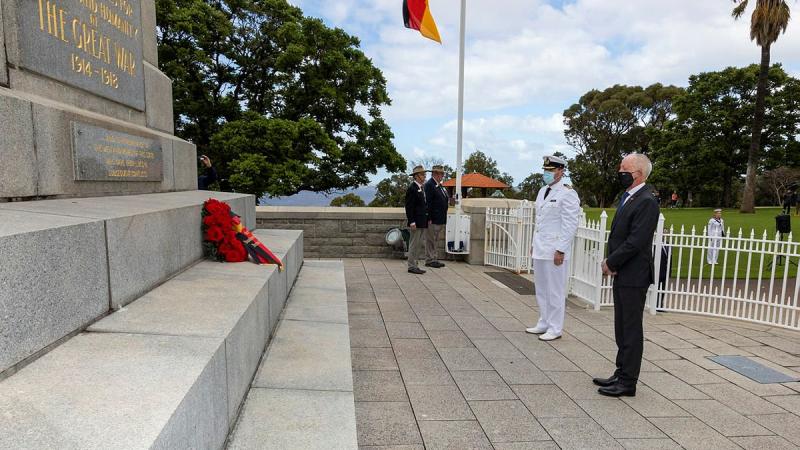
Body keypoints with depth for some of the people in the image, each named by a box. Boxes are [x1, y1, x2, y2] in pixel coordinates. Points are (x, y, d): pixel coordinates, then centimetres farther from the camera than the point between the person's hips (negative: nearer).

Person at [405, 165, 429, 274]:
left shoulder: (422, 187, 15)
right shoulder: (412, 188, -13)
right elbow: (409, 207, -17)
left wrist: (428, 219, 16)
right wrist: (412, 222, -21)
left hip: (423, 222, 9)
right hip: (416, 222, -9)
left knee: (419, 245, 13)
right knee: (414, 244, -3)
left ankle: (414, 265, 21)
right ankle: (411, 266, 5)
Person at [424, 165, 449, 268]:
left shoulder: (440, 185, 16)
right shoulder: (429, 185, -14)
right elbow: (428, 202, -19)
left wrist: (447, 198, 5)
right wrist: (429, 218, -22)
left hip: (440, 219, 10)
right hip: (433, 219, -10)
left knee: (435, 240, 15)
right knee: (430, 240, -2)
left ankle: (434, 259, 22)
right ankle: (429, 260, 4)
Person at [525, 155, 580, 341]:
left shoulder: (567, 194, -11)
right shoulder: (543, 191, 14)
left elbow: (570, 225, -14)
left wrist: (560, 250, -17)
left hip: (555, 250, -8)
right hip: (540, 249, 8)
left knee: (555, 291, 1)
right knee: (541, 289, 16)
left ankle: (554, 329, 13)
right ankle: (543, 324, 29)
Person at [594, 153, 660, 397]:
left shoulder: (646, 201, -16)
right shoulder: (627, 197, 13)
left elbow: (635, 241, -21)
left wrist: (611, 263, -11)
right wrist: (611, 262, 2)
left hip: (634, 276, -9)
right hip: (622, 275, 9)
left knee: (631, 329, 1)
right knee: (622, 328, 16)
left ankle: (627, 382, 11)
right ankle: (621, 374, 28)